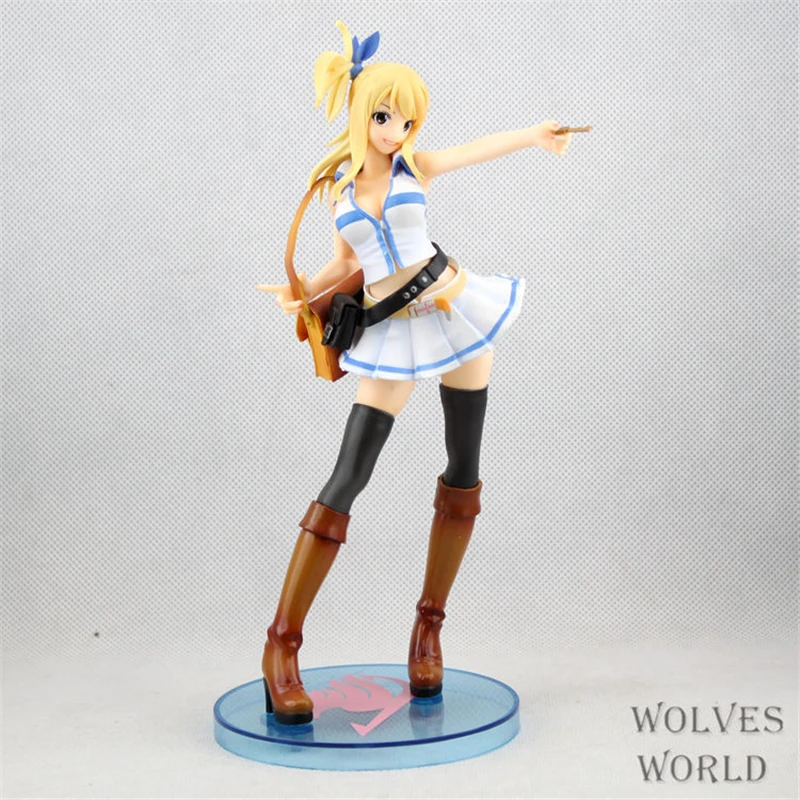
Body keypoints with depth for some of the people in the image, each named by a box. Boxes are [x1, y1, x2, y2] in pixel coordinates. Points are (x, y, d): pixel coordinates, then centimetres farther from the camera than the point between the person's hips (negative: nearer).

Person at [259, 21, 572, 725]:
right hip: (392, 335, -1)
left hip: (455, 311, 1)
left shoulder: (414, 166, 4)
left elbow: (477, 150, -6)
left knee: (464, 473, 5)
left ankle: (430, 623, 20)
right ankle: (282, 645, -5)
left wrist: (534, 134, -18)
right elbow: (347, 262, 12)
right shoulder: (336, 183, 6)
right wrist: (304, 294, -4)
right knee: (346, 481, -10)